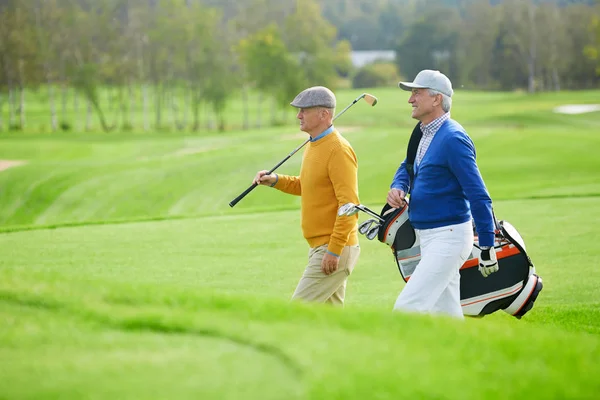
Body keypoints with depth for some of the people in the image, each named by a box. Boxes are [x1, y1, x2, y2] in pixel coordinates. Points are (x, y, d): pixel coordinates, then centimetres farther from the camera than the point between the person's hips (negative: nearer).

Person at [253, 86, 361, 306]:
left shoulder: (338, 150, -17)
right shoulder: (313, 146, 13)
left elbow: (349, 205, -22)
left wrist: (334, 251, -24)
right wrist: (275, 180, 11)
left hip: (336, 250, -10)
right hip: (319, 247, 10)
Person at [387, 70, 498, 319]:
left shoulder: (452, 138, -18)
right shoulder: (424, 133, 11)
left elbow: (478, 195, -20)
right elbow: (408, 167, 26)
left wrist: (487, 247, -21)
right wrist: (397, 187, 1)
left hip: (448, 237, -10)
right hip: (428, 238, 10)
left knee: (407, 309, -16)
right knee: (446, 314, 14)